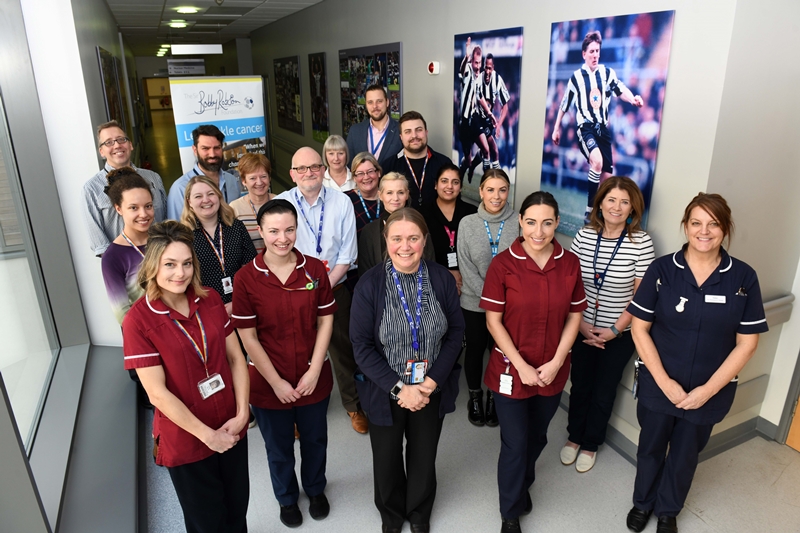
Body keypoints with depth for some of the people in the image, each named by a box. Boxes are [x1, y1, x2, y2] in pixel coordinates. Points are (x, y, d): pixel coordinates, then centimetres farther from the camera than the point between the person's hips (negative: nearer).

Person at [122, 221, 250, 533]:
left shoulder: (210, 299, -4)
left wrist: (241, 413, -10)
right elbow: (157, 393, -18)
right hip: (185, 439, -3)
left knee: (238, 507, 22)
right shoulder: (138, 319, -17)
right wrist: (208, 435, -15)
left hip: (232, 428, 4)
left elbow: (235, 357, -1)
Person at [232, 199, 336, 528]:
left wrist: (314, 371, -10)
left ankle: (315, 489, 52)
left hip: (313, 380, 2)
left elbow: (325, 320, -5)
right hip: (269, 385, -1)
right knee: (279, 449, 22)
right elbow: (248, 337, -13)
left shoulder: (314, 269, -10)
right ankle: (287, 498, 50)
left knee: (315, 441, 24)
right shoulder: (245, 278, -16)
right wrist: (276, 382, -12)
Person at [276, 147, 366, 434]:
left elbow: (347, 254, -4)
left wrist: (326, 284, -12)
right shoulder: (281, 203, -5)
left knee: (343, 349, 11)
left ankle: (354, 405, 31)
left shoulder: (342, 202, -3)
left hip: (335, 288, 0)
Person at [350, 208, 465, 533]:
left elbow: (456, 331, -4)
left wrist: (433, 380, -14)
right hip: (385, 393, -1)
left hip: (431, 390, 1)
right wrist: (399, 387, -19)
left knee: (424, 458, 21)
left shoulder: (442, 279, -11)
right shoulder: (369, 285, -16)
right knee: (387, 460, 20)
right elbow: (362, 346, -14)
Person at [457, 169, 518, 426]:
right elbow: (466, 267, -7)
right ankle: (475, 395, 41)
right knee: (475, 349, 16)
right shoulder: (467, 223, -7)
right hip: (474, 303, 0)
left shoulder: (518, 223, -10)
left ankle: (494, 396, 40)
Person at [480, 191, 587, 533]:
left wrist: (556, 362, -8)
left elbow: (574, 316, 0)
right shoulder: (503, 264, -16)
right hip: (511, 370, -3)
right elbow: (493, 321, -13)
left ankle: (523, 484, 53)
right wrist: (521, 366, -15)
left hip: (553, 372, 3)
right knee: (515, 444, 8)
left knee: (537, 438, 22)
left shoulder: (570, 264, -6)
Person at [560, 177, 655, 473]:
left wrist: (614, 330, -12)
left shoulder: (641, 242, -13)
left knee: (604, 391, 14)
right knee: (580, 385, 17)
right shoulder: (584, 236, -7)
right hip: (583, 328, 2)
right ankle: (574, 437, 41)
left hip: (619, 334, -2)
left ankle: (590, 444, 37)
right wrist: (580, 323, -9)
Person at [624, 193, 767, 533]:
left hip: (710, 391, 1)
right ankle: (642, 503, 45)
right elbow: (639, 328, -9)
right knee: (651, 447, 19)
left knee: (685, 455, 20)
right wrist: (664, 381, -14)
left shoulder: (743, 278, -9)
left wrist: (708, 388, -12)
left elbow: (747, 342, -6)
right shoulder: (662, 269, -12)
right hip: (658, 385, -1)